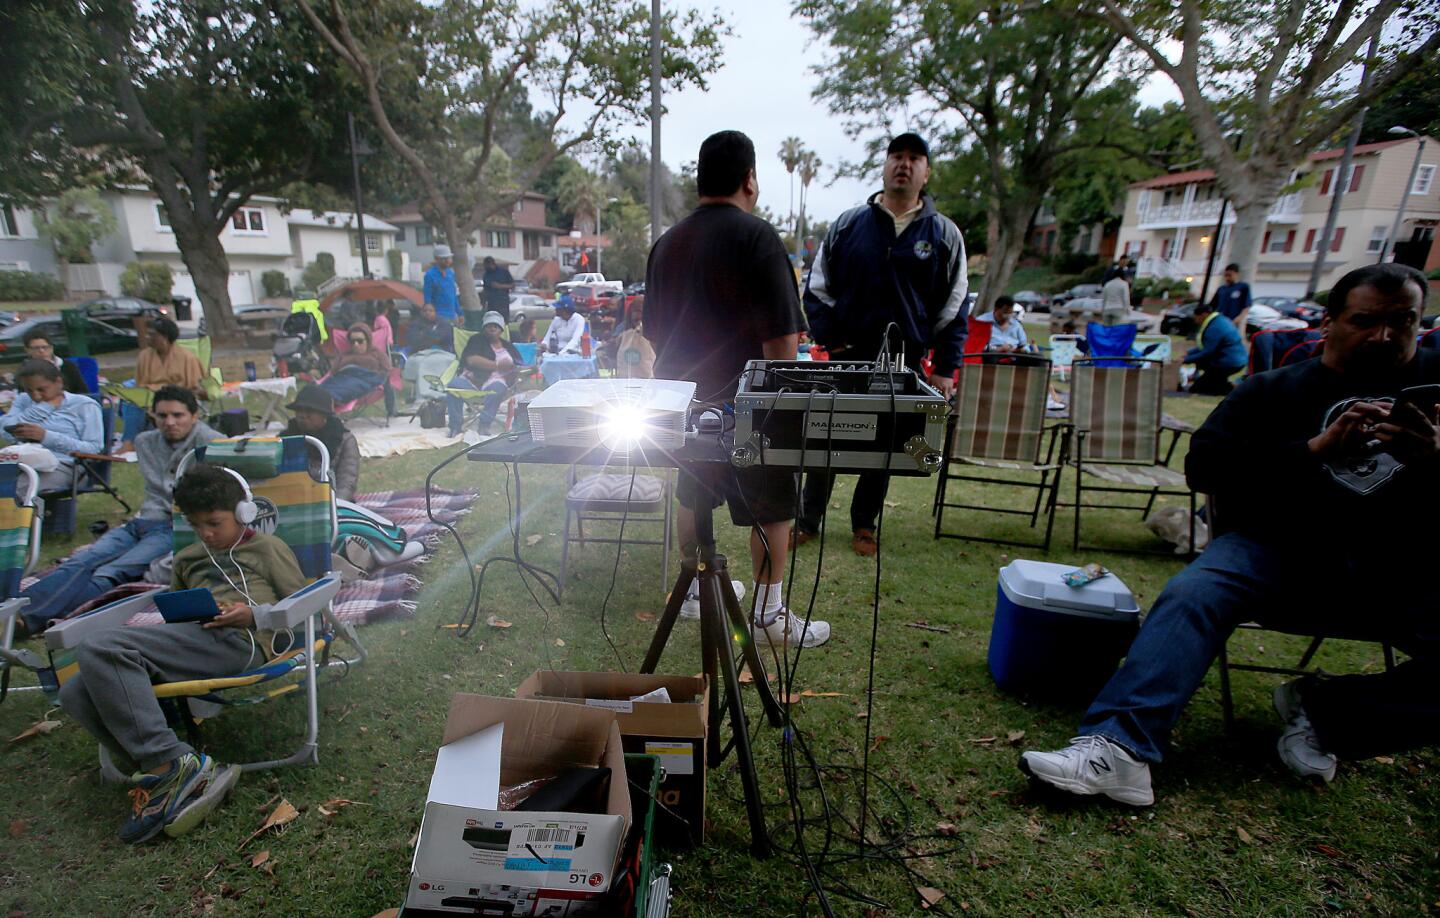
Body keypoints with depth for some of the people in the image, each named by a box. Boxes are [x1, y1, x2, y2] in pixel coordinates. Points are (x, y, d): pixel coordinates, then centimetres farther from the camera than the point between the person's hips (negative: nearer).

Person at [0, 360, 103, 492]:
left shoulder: (84, 405, 8)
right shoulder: (23, 400, 24)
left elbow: (94, 448, -4)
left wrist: (47, 437, -12)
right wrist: (46, 406, 3)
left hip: (62, 465, -4)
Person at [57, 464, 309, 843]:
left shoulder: (266, 548, 16)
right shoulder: (187, 558, 35)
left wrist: (253, 614, -8)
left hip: (235, 640, -7)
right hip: (189, 644, 7)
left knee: (97, 648, -23)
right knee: (76, 694, -15)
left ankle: (170, 768, -25)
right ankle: (172, 774, -24)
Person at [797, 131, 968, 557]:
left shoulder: (944, 234, 4)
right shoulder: (848, 224, 3)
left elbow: (954, 308, 4)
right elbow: (817, 288, 6)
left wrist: (945, 369, -2)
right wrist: (828, 341, -4)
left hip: (905, 366, 1)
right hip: (847, 358, 0)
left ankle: (864, 524, 28)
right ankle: (807, 520, 21)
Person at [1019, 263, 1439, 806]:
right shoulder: (1273, 390, 12)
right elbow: (1204, 467, -2)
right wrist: (1314, 449, -13)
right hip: (1283, 552, -1)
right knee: (1192, 595, -30)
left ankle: (1323, 713, -6)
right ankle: (1119, 747, -39)